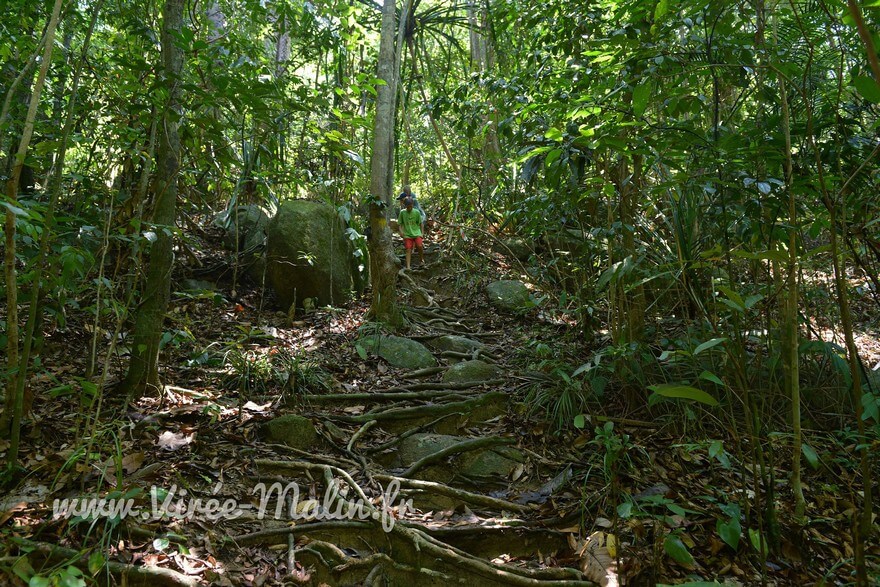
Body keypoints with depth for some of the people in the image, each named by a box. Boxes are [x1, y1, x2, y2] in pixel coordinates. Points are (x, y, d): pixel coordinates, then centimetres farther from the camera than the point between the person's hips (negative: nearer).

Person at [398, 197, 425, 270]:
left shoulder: (416, 212, -1)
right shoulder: (402, 212, -2)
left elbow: (421, 223, 8)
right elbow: (399, 224, 4)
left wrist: (421, 233, 1)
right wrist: (401, 231, -13)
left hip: (416, 233, 0)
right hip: (407, 234, 0)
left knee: (419, 246, -22)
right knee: (408, 249, -9)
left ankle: (421, 259, 4)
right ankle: (408, 266, -12)